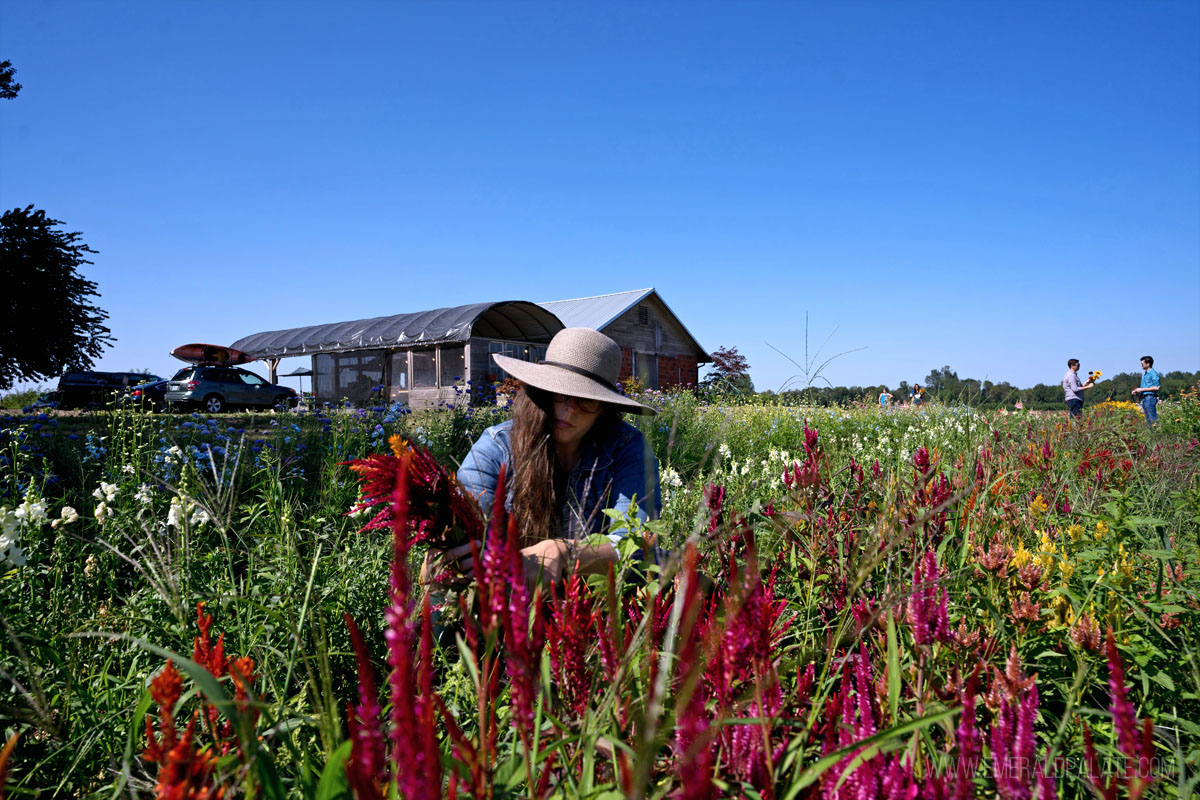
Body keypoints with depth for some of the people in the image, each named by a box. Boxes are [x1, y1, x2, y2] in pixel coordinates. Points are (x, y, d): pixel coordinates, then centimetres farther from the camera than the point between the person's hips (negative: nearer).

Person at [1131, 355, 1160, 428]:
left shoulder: (1153, 374, -9)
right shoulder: (1144, 374, 20)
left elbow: (1156, 387, -16)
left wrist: (1142, 389, -14)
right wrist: (1137, 391, 8)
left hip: (1150, 398, -9)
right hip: (1144, 398, 9)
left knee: (1153, 418, -10)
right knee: (1148, 419, 9)